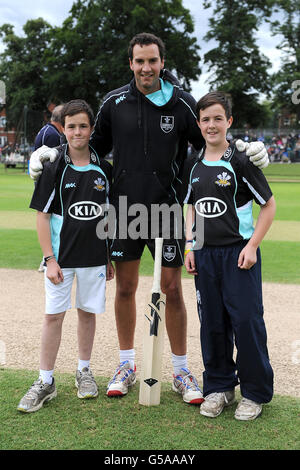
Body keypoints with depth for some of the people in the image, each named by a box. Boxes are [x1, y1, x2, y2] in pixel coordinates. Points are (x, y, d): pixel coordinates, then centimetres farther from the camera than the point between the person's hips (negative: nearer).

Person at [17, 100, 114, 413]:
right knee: (54, 315, -1)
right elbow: (42, 215, -5)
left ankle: (84, 371, 27)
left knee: (88, 312, 11)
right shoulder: (53, 167, -5)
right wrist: (49, 259, -10)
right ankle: (45, 382, 9)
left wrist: (111, 257, 10)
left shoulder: (103, 168, 3)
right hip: (61, 256, -2)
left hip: (94, 255, 3)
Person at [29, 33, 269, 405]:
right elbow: (97, 145, 13)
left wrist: (247, 153, -9)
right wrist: (52, 154, 4)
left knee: (172, 289, 2)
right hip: (124, 207, 2)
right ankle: (126, 365, 27)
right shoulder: (114, 102, 1)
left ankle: (181, 371, 17)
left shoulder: (182, 103, -3)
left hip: (166, 208, -2)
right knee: (125, 288, 9)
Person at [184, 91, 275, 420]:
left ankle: (254, 393, 11)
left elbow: (269, 205, -5)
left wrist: (252, 246, -11)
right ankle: (218, 387, 25)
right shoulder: (194, 165, 10)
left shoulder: (241, 161, -7)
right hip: (205, 254, 5)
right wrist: (189, 247, 10)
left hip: (238, 253, -5)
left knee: (246, 320, -4)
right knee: (212, 323, 11)